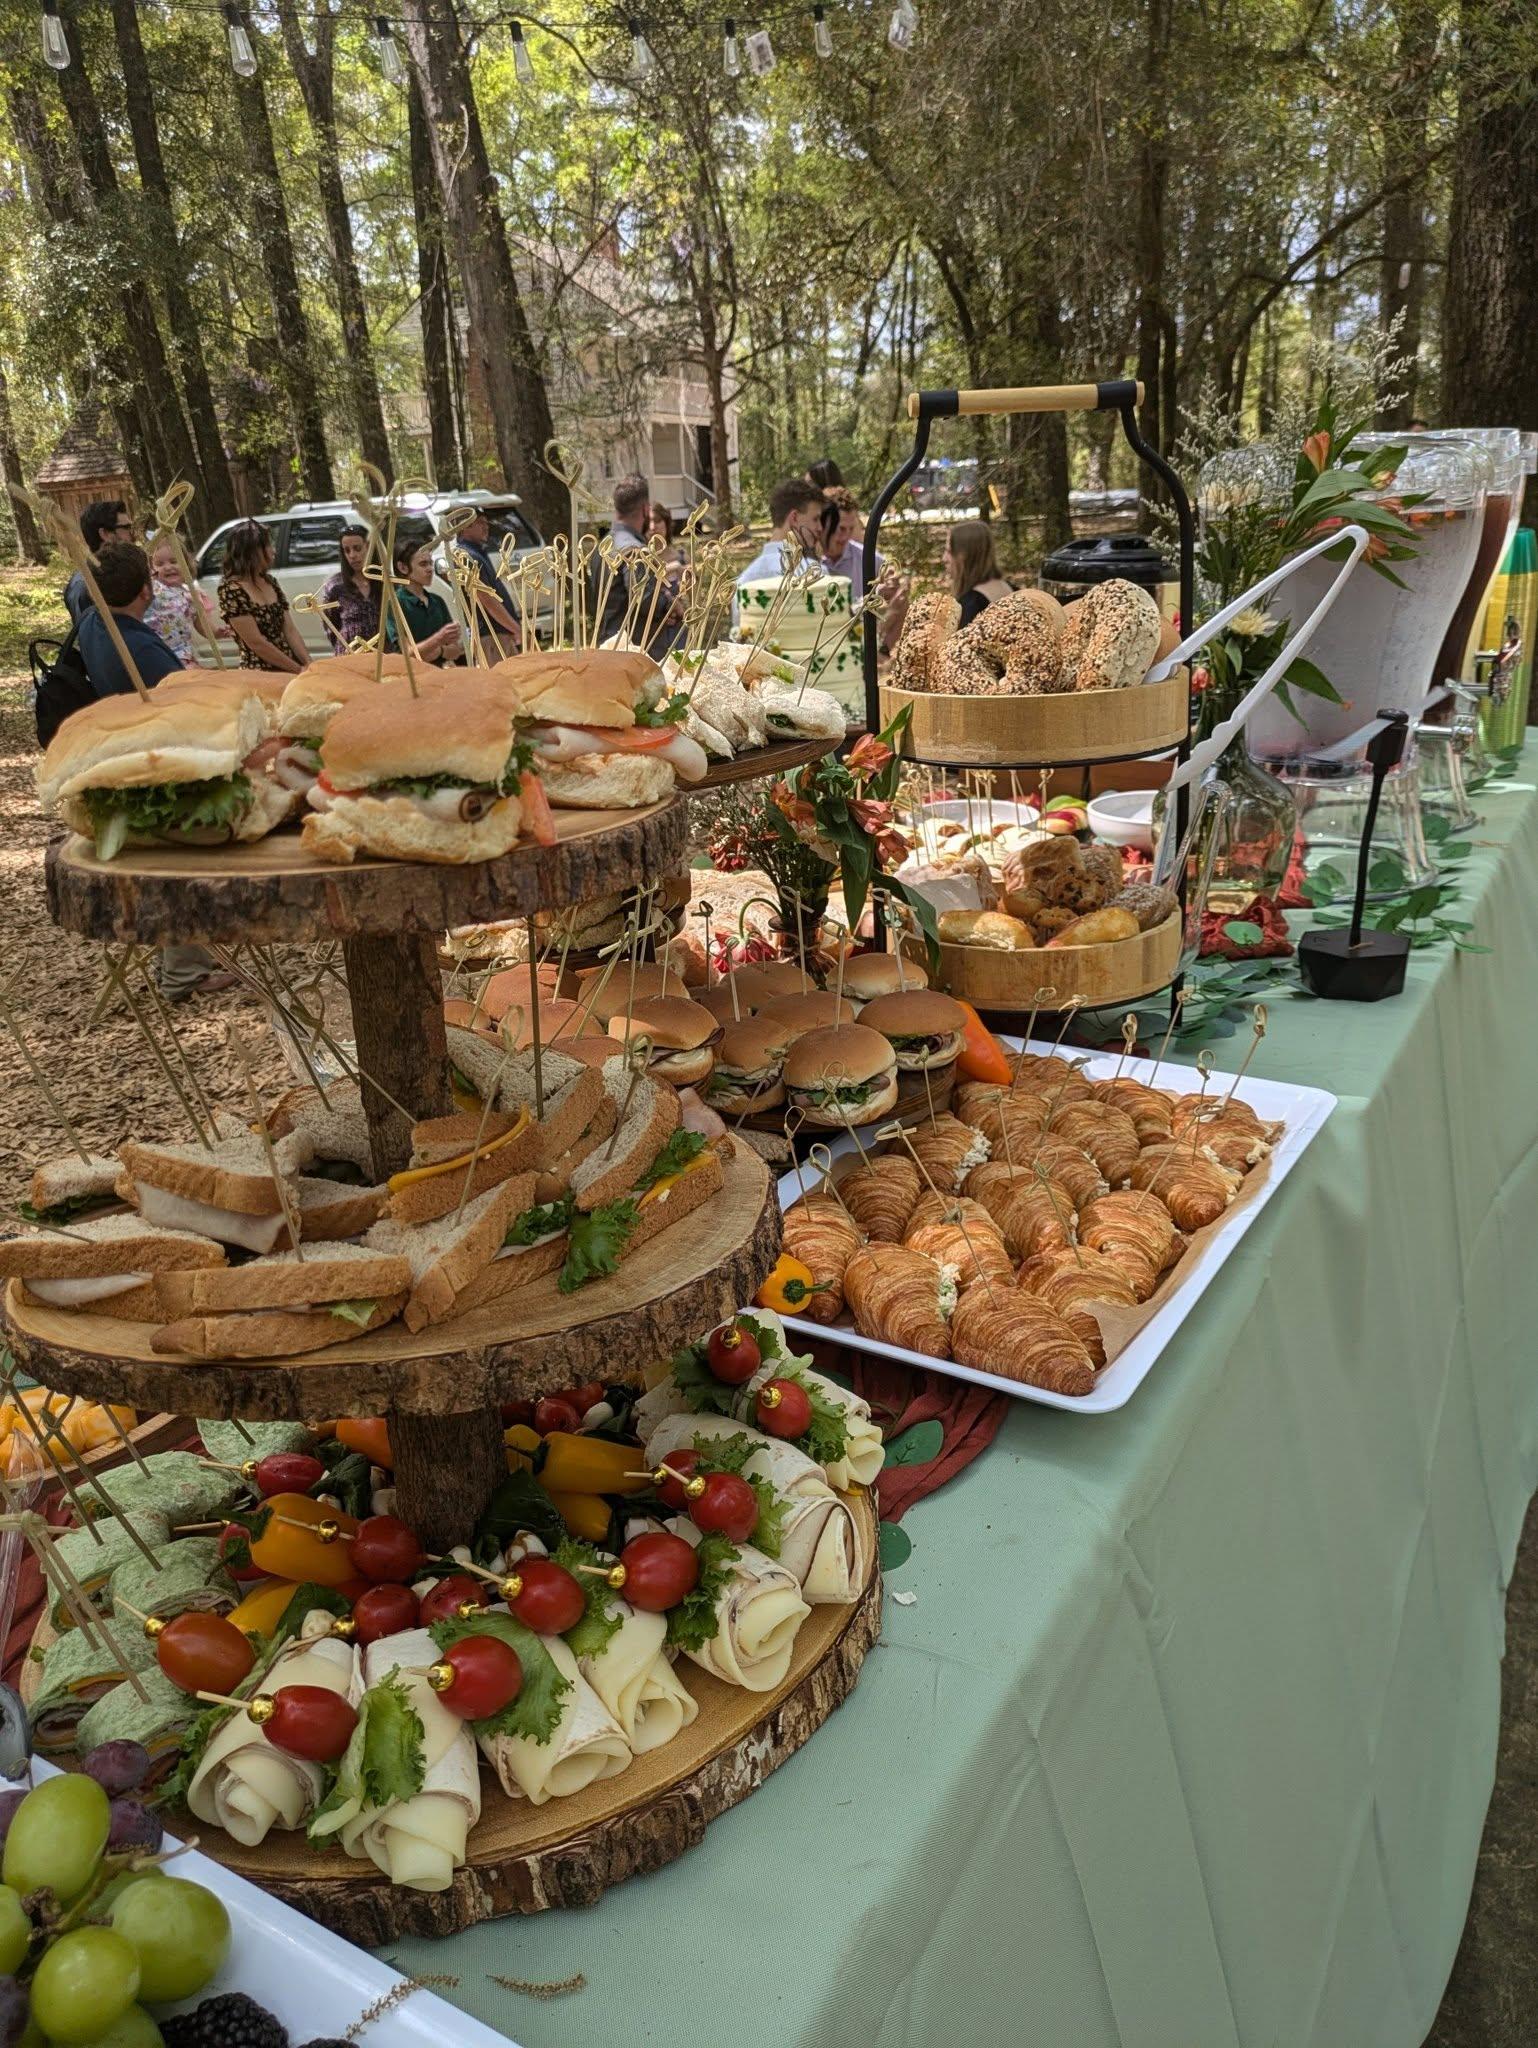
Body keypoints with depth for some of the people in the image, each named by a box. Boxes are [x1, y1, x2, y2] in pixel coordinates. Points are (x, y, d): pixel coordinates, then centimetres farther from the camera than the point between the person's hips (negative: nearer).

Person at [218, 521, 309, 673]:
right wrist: (300, 670, -12)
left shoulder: (269, 581, 13)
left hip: (289, 672, 6)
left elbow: (290, 631, 8)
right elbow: (257, 643, -13)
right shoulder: (231, 589, -8)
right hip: (259, 674, -6)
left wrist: (308, 665, -6)